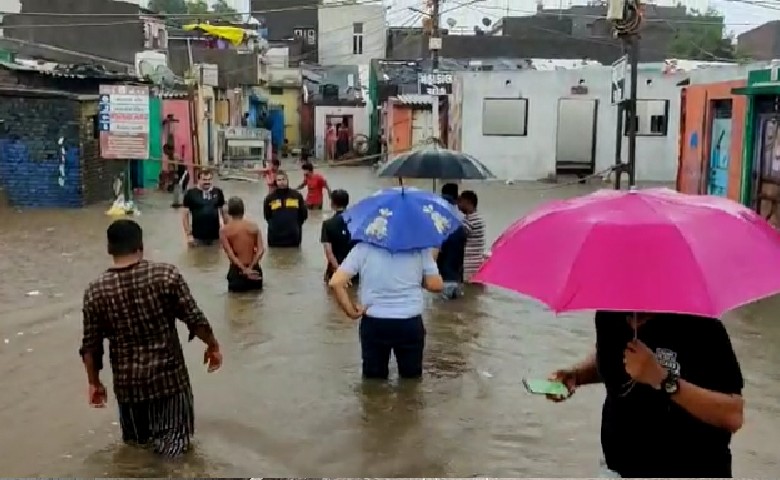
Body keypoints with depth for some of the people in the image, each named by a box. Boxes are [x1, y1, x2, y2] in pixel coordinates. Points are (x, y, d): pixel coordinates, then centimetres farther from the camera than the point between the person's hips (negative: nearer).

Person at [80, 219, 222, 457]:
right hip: (168, 372, -2)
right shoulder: (166, 274, -12)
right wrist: (213, 346, 7)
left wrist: (94, 383, 13)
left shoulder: (95, 292, -6)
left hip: (127, 380, 3)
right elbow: (195, 319, -9)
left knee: (135, 437, 26)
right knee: (177, 433, 14)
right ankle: (167, 440, -9)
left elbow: (90, 346, -1)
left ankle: (141, 436, 3)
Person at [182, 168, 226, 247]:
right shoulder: (191, 193, -5)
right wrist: (188, 234, -8)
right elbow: (185, 215, -3)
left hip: (215, 236, 3)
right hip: (198, 237, -2)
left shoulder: (218, 192, 3)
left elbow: (223, 212, 13)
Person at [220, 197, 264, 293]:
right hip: (255, 269, 2)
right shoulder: (254, 226, 0)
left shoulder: (224, 230, -6)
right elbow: (261, 250, -9)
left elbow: (230, 255, -15)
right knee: (256, 288, 24)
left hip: (237, 270, -2)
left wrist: (244, 270, -13)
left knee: (235, 289, 18)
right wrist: (250, 267, -10)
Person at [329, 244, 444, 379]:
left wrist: (350, 311, 0)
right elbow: (436, 285, -1)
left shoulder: (363, 248, -2)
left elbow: (336, 282, -9)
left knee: (373, 379, 14)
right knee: (411, 379, 16)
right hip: (410, 324, 0)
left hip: (374, 324, 0)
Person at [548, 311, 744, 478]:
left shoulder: (702, 327, -21)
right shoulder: (609, 315, -4)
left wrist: (663, 380, -34)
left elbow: (732, 416, -24)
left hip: (688, 472, -5)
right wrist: (575, 374, -2)